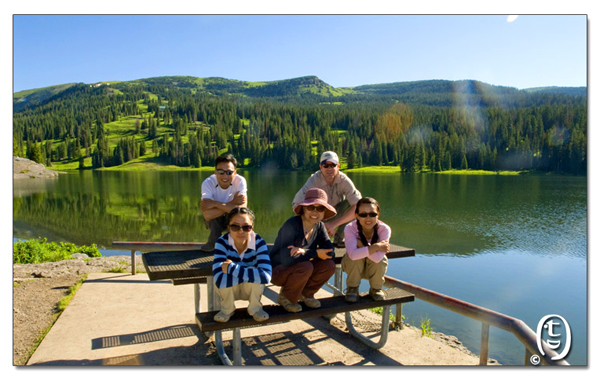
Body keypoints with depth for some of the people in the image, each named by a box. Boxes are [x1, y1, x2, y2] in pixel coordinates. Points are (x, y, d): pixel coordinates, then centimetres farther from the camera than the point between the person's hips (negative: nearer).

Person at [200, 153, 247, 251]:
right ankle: (213, 243, -9)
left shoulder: (240, 181, -24)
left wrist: (216, 204, -33)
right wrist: (231, 203, -37)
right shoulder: (207, 183, -25)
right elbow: (207, 215, -38)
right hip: (214, 221, 0)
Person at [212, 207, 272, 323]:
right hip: (229, 290, 0)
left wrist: (232, 268, -37)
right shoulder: (222, 242, -24)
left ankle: (255, 308, -4)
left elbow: (266, 275, -39)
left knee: (255, 272, -31)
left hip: (252, 289, 0)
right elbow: (219, 280, -38)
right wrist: (248, 273, -34)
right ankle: (227, 309, -3)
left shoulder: (258, 242, -22)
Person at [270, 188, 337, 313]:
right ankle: (285, 297, -5)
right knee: (305, 267, -34)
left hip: (297, 270, 6)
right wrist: (315, 253, -28)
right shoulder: (292, 225, -25)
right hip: (278, 270, -6)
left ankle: (306, 293, 9)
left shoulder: (319, 226, -4)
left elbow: (330, 252, -15)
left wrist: (304, 252, -29)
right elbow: (286, 259, -34)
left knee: (329, 265, -16)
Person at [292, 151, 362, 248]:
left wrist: (334, 223, -38)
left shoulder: (344, 180, -23)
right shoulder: (314, 180, -27)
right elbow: (296, 205, -37)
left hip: (337, 215, 2)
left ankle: (338, 239, -11)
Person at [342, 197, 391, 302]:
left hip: (375, 268, 1)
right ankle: (352, 288, -5)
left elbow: (378, 257, -38)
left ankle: (376, 289, -1)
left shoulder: (384, 229, -27)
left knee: (379, 259, -31)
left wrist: (361, 245, -33)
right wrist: (376, 247, -40)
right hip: (353, 266, -1)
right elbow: (353, 254, -44)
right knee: (355, 258, -33)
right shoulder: (350, 228, -28)